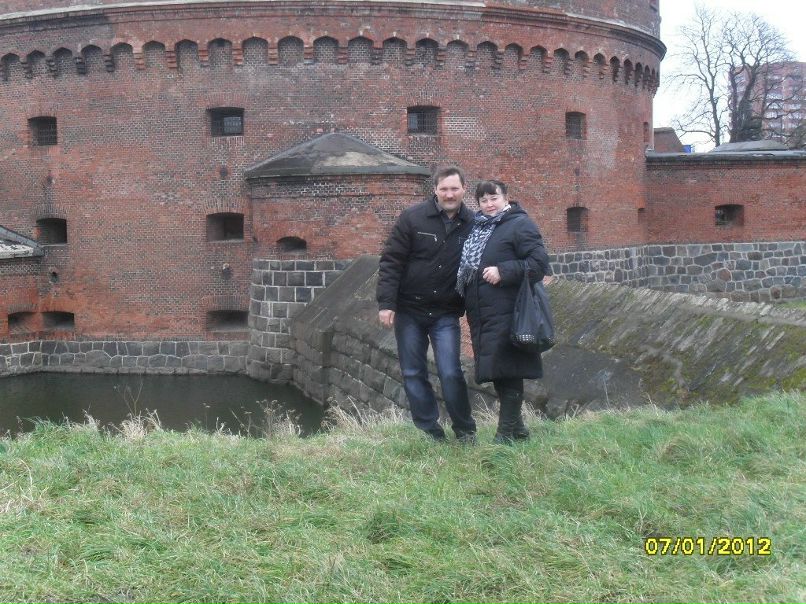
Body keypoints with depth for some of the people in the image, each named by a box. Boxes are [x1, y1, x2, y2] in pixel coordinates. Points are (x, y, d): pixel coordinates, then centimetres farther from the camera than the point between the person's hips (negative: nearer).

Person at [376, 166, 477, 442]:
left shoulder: (472, 224, -3)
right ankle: (428, 432, 17)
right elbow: (391, 262, -9)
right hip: (409, 310, 0)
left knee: (451, 373, -8)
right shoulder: (412, 218, -9)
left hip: (446, 313, 0)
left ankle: (465, 431, 9)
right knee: (413, 374, 6)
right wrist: (386, 303, -14)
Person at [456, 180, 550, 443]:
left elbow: (539, 262, -13)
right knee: (496, 372, 14)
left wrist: (503, 272, -19)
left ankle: (506, 433, 3)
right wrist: (466, 298, 13)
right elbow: (466, 264, 28)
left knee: (507, 372, -5)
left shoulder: (520, 224, -5)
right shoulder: (477, 227, 17)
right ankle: (516, 426, 27)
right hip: (480, 313, 8)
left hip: (505, 314, -8)